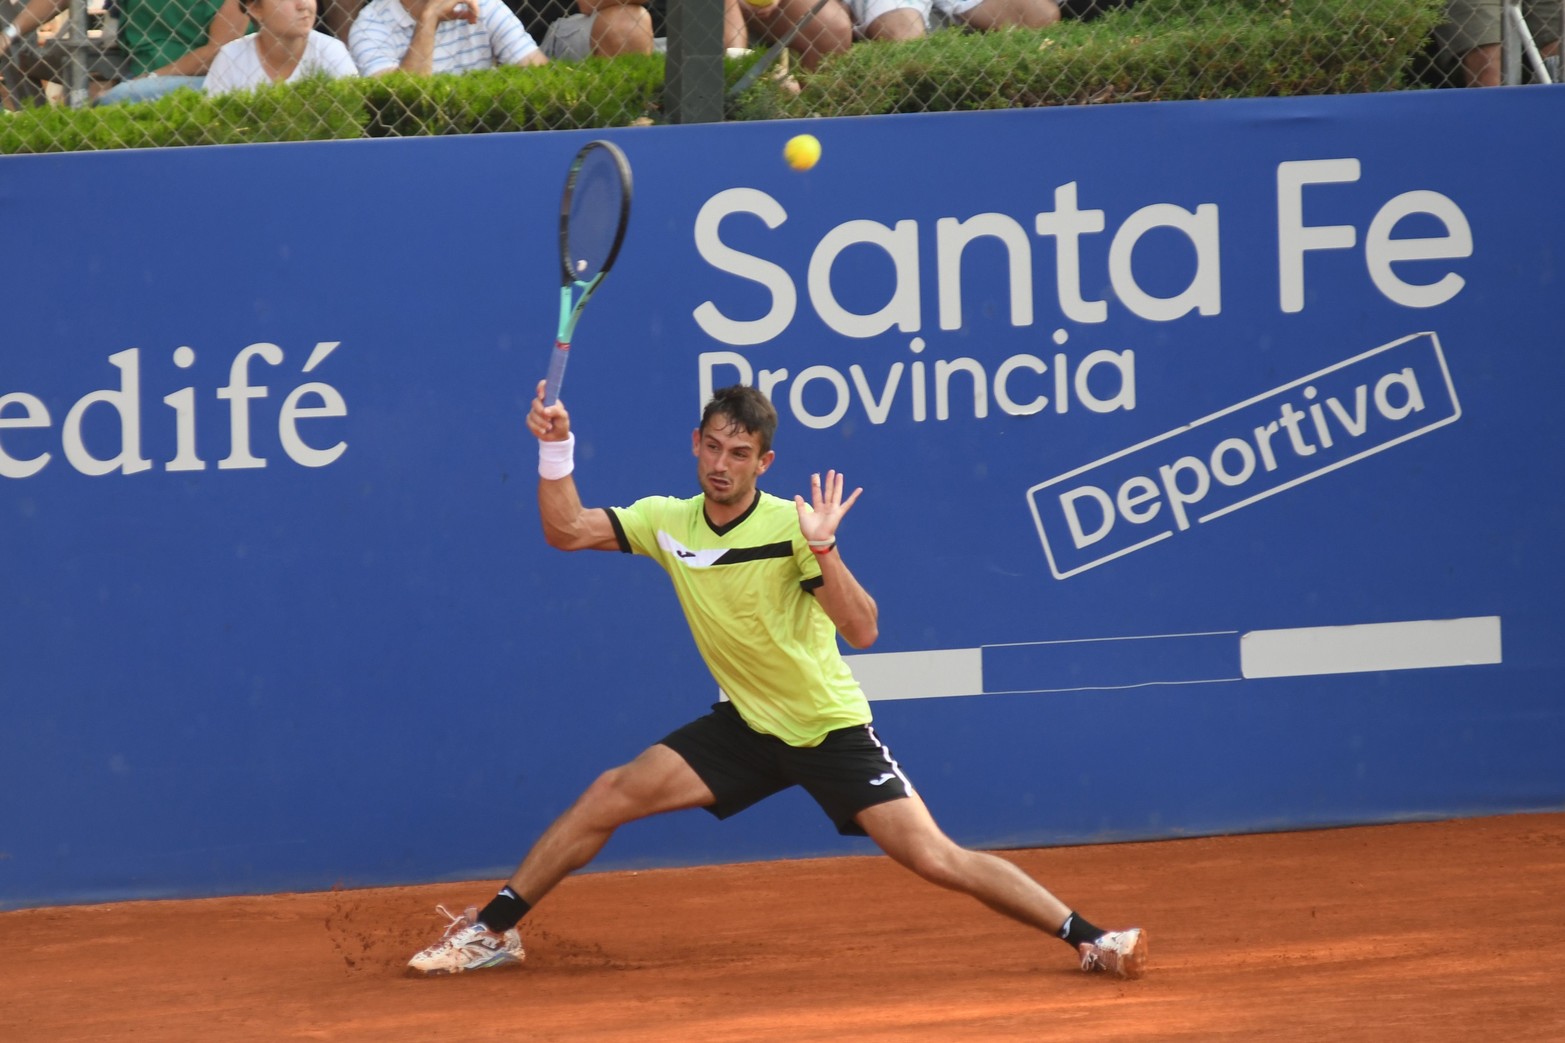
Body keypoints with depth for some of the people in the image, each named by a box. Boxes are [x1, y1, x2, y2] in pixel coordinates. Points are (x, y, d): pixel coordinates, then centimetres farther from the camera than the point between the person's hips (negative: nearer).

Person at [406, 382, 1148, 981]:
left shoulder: (789, 525, -19)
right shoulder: (668, 522, -3)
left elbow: (863, 632, -24)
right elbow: (566, 531, 0)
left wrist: (823, 551, -38)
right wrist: (556, 449, -14)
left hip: (832, 731, -5)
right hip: (747, 726, 5)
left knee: (935, 859, -15)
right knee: (611, 794, -6)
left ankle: (1088, 940, -8)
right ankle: (490, 932, 4)